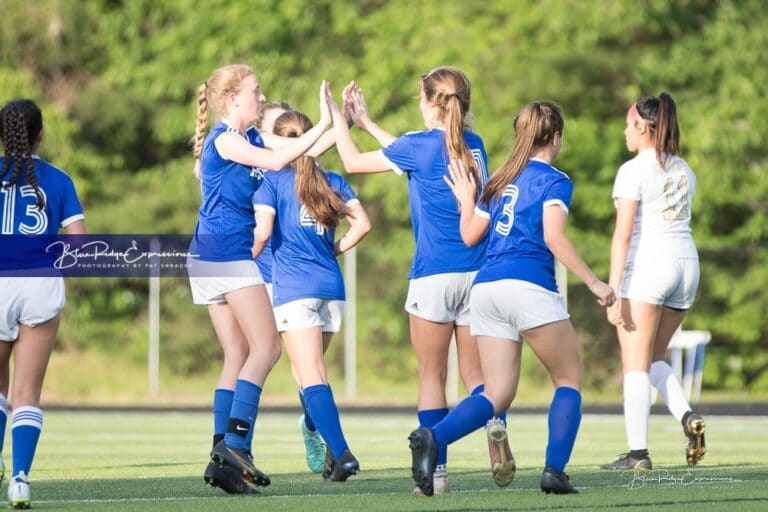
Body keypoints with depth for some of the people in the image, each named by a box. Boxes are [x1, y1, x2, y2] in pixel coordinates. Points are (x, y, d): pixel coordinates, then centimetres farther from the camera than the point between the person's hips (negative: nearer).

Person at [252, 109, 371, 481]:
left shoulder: (273, 182, -2)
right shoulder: (332, 181, 11)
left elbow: (261, 232, -13)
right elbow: (362, 223, 2)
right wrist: (336, 249, 15)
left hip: (293, 289, -5)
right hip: (331, 287, 5)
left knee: (311, 377, -10)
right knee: (307, 372, 19)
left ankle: (341, 453, -23)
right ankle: (327, 448, 13)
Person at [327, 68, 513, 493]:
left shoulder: (422, 145, -9)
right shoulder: (474, 145, 9)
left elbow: (353, 161, 3)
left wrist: (338, 118, 18)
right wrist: (367, 122, 30)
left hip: (434, 274, -5)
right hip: (477, 272, 5)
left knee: (431, 375, 5)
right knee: (475, 372, 6)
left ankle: (437, 471, 3)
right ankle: (496, 426, -26)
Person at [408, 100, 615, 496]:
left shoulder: (501, 181, 20)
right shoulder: (554, 181, 1)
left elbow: (470, 235, 22)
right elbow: (554, 238, -12)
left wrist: (465, 199, 39)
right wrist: (593, 282, -10)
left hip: (485, 287, 6)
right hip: (530, 286, -6)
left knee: (498, 393, 3)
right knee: (569, 380, 9)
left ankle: (433, 437, -22)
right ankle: (554, 471, -6)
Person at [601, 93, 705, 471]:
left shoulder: (634, 171, -8)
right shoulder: (684, 171, 14)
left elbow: (623, 234, -13)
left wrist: (613, 290, -15)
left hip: (646, 266, -7)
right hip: (686, 263, 7)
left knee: (636, 363, -4)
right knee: (654, 358, 17)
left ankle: (638, 452, -8)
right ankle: (687, 417, -6)